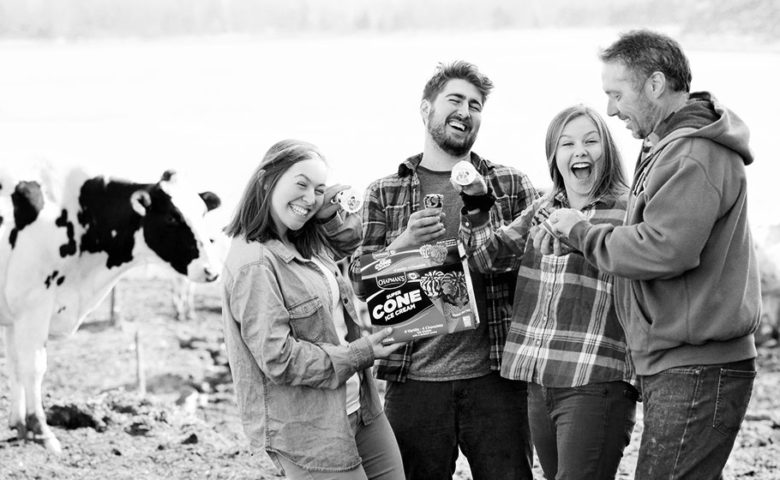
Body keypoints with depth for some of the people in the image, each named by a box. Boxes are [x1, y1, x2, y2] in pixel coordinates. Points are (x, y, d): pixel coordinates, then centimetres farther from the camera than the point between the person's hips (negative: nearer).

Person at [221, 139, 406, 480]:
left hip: (359, 409, 9)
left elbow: (350, 238, 30)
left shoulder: (306, 244, 8)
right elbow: (278, 359, -21)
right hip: (307, 432, -9)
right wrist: (356, 354, -13)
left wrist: (328, 212, 7)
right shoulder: (254, 264, -18)